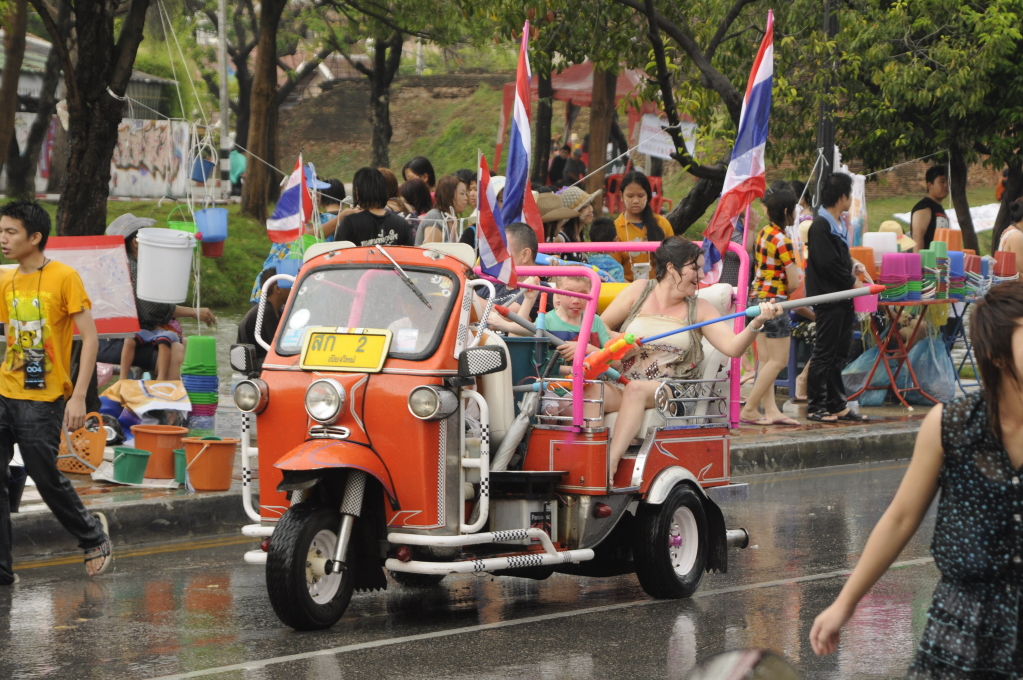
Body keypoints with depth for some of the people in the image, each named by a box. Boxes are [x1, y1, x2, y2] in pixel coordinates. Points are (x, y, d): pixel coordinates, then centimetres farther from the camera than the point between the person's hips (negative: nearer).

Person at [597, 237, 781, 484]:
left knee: (636, 390, -35)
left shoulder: (699, 309, 11)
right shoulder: (638, 292, 12)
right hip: (622, 384, 1)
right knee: (591, 392, -32)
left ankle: (611, 463, -45)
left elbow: (733, 347, -1)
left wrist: (756, 324, -18)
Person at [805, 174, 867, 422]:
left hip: (843, 299, 10)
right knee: (824, 354, -6)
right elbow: (827, 263, -19)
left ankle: (837, 405, 15)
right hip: (828, 297, -10)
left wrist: (852, 269, 6)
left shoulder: (839, 225, 17)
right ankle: (815, 406, -2)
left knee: (838, 355, 11)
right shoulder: (820, 226, -14)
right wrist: (851, 282, -11)